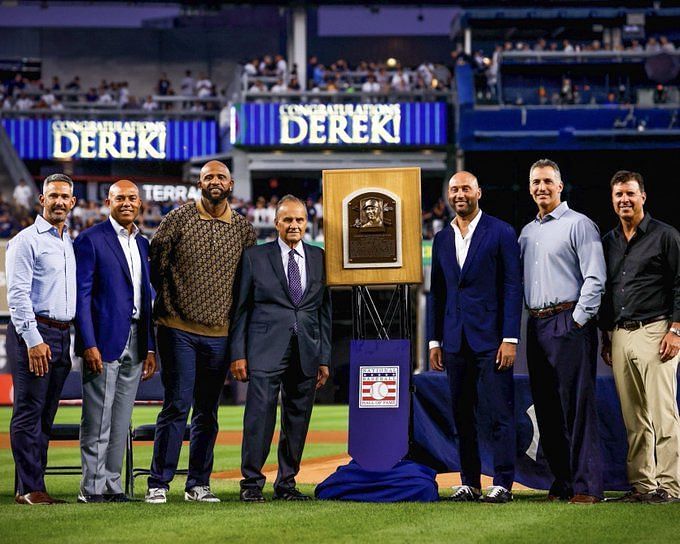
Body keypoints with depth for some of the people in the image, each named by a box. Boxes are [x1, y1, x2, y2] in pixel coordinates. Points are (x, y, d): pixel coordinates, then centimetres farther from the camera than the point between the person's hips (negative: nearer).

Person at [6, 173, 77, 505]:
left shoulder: (71, 244, 18)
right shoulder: (27, 241, -5)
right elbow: (18, 294, -11)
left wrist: (72, 341, 14)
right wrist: (33, 340, -18)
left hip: (62, 335, 7)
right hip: (33, 332, -7)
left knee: (45, 416, 8)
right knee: (29, 412, -7)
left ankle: (34, 487, 12)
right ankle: (29, 489, -6)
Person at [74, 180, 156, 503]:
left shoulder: (142, 244, 16)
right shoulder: (90, 240, -5)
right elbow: (81, 295, -9)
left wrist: (150, 348, 13)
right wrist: (89, 344, -16)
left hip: (134, 343, 7)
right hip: (103, 341, -6)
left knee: (121, 422, 8)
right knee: (97, 421, -4)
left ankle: (112, 485, 13)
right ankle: (92, 488, 1)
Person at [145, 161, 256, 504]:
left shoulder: (243, 229, 7)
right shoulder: (180, 218, -1)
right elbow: (155, 260, 5)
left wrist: (235, 314, 11)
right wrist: (168, 301, 6)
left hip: (219, 333, 3)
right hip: (178, 329, -3)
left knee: (208, 411, 7)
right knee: (177, 406, -8)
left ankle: (198, 484, 13)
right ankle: (158, 483, -3)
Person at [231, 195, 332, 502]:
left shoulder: (319, 259, 11)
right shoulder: (256, 257, 5)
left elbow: (324, 312, 13)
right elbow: (241, 309, 5)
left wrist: (324, 358, 9)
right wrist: (238, 354, -2)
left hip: (306, 354, 3)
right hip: (265, 350, -3)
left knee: (298, 420, 6)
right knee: (260, 414, -11)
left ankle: (287, 483, 14)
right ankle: (251, 483, -5)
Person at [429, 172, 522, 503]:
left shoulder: (501, 233, -1)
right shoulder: (442, 239, 14)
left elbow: (513, 287, -5)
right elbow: (437, 292, 16)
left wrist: (509, 338, -11)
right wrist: (436, 340, 11)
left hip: (491, 338, -5)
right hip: (456, 340, 5)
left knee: (500, 413, -5)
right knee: (462, 415, 7)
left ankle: (502, 484, -2)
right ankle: (470, 483, 13)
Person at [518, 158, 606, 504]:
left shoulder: (579, 225, -3)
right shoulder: (527, 232, 18)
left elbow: (595, 278, -10)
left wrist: (577, 320, -13)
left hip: (569, 323, -7)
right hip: (537, 326, 7)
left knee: (577, 405, -9)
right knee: (546, 407, 7)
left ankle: (587, 486, -10)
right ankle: (562, 481, 13)